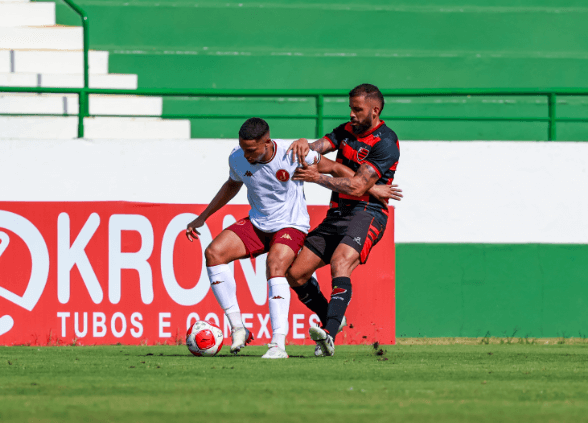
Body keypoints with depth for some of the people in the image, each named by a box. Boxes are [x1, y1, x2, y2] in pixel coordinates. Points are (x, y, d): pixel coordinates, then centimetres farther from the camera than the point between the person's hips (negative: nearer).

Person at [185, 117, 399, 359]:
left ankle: (278, 345, -37)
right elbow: (233, 185, 17)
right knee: (213, 253, -19)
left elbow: (333, 168, -6)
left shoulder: (293, 154, -21)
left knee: (274, 266, -34)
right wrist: (203, 217, 21)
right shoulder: (237, 159, -8)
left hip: (291, 225, -5)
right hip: (257, 224, 5)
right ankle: (237, 328, -13)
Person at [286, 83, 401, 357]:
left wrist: (317, 178, -14)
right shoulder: (347, 131, 15)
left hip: (366, 214, -8)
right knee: (296, 273, 2)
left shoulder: (385, 143, -10)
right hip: (337, 214, 8)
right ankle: (331, 320, 24)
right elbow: (321, 145, 2)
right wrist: (305, 145, -21)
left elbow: (357, 187, -17)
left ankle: (329, 335, -48)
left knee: (340, 262, -34)